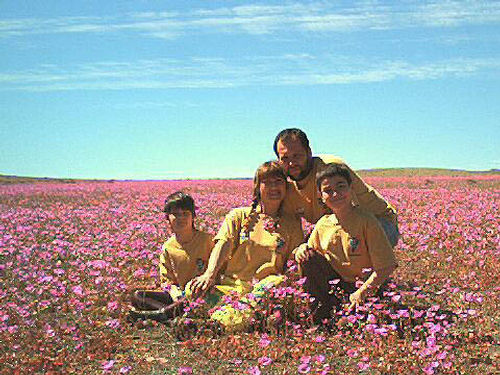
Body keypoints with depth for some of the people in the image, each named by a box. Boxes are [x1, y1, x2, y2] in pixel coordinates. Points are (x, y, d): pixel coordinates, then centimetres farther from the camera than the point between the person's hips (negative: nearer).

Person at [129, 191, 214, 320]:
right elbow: (167, 280, 6)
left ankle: (163, 312, -32)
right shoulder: (168, 247, 3)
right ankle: (178, 309, -31)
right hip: (180, 294, 3)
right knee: (137, 296, -12)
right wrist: (177, 295, -14)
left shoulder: (206, 239, -5)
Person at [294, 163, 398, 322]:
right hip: (336, 284, 6)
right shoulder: (323, 224, 1)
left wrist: (361, 293, -21)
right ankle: (322, 311, -3)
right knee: (309, 258, -14)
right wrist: (301, 250, -12)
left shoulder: (366, 221, -15)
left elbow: (386, 267, -16)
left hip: (367, 287, -5)